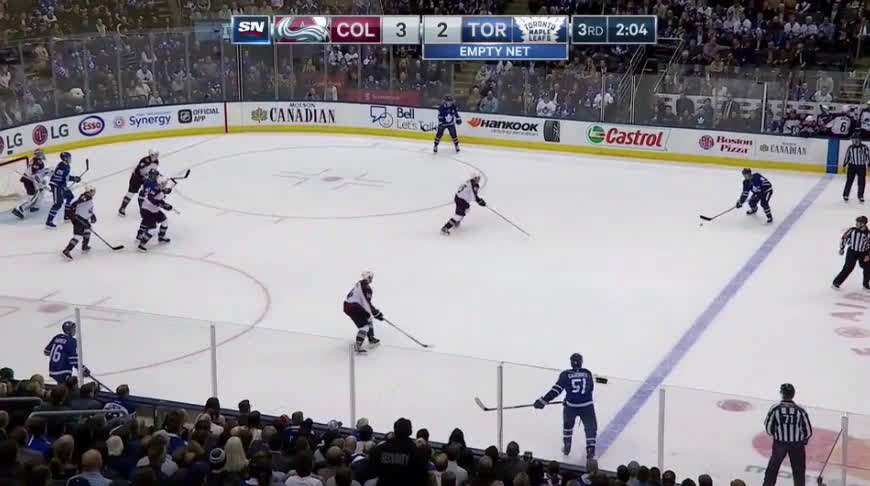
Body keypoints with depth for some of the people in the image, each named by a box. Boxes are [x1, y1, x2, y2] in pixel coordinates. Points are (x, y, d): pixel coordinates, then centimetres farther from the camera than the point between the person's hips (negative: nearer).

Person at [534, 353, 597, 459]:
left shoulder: (565, 375, -5)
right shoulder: (587, 373, 2)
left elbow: (556, 390, -9)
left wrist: (543, 401, -5)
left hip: (570, 406, 0)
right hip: (587, 405, 0)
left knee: (568, 425, 26)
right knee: (590, 427, 15)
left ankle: (566, 446, 30)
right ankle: (590, 449, 6)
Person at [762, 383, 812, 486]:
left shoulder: (775, 408, -15)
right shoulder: (800, 410, -16)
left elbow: (768, 427, -7)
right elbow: (808, 431, -9)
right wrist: (804, 439, 12)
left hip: (779, 442, 1)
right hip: (797, 444, -1)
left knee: (773, 466, 21)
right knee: (799, 470, 13)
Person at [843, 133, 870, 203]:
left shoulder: (864, 147, -6)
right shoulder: (850, 148, -1)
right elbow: (847, 157, 6)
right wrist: (844, 165, 6)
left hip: (862, 167, 0)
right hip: (852, 166, 0)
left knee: (862, 182, 4)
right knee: (849, 181, -1)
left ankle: (860, 196, 19)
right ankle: (845, 195, 12)